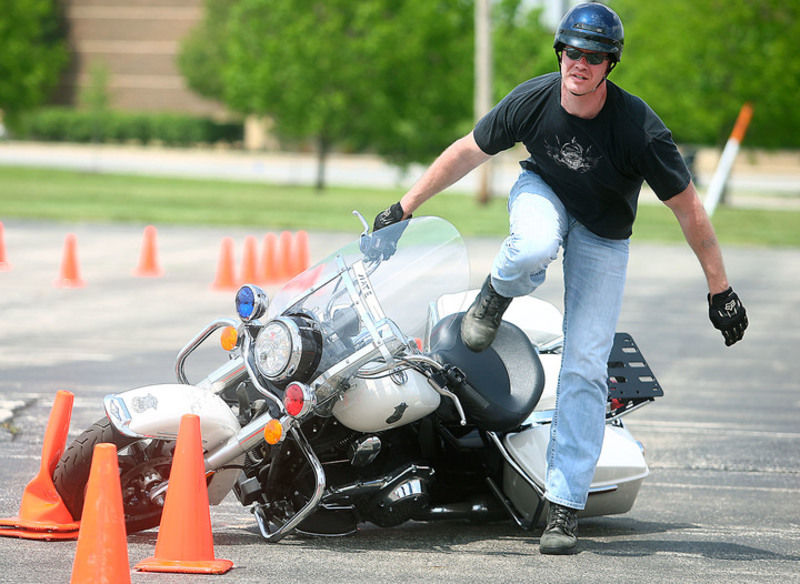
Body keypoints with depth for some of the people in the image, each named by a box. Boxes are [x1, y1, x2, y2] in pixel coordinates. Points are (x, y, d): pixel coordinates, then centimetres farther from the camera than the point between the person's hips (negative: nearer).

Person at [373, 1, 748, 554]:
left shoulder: (640, 129, -30)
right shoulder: (532, 101, -23)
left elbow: (688, 208, -21)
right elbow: (466, 152, -8)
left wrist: (720, 290, -18)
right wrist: (404, 207, -2)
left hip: (604, 236, -1)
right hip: (543, 192, 1)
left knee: (585, 368, -10)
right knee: (535, 246, -39)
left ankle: (564, 507, -4)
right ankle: (496, 296, 0)